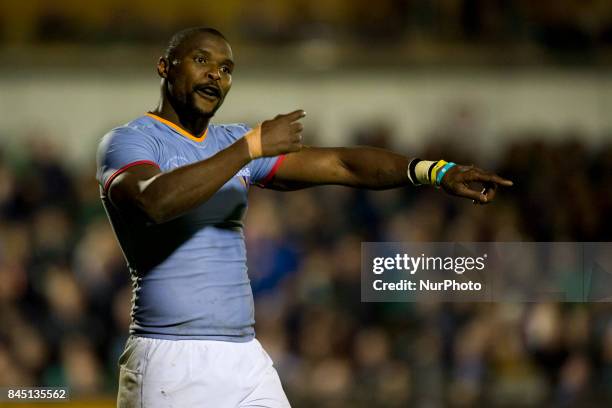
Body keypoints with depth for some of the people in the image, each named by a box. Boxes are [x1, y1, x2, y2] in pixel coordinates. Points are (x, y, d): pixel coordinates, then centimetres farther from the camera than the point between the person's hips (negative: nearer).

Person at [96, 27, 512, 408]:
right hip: (171, 361, -7)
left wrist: (437, 171, -4)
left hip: (247, 359, 7)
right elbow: (155, 201, -27)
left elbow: (340, 164, 10)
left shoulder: (233, 142, 17)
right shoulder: (128, 141, -4)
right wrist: (250, 148, -22)